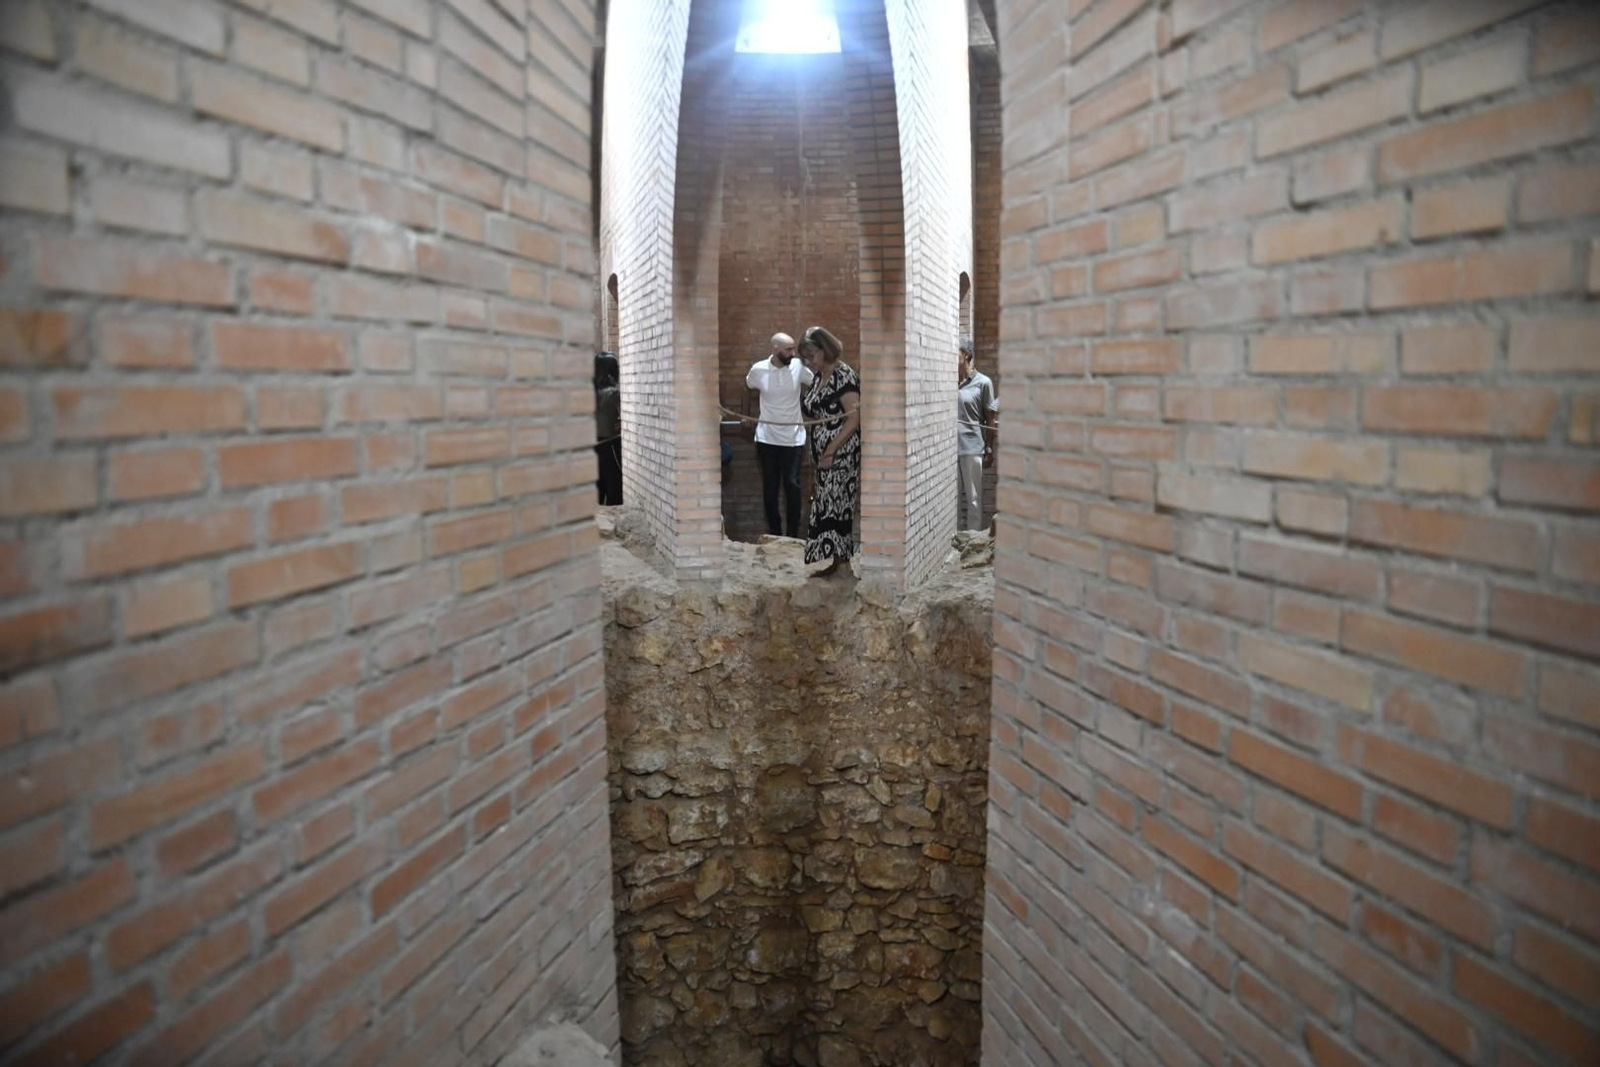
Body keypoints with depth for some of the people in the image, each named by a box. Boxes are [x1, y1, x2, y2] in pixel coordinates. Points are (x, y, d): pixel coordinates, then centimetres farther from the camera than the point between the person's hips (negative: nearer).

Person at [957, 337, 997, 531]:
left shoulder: (983, 383, -2)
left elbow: (990, 420, 0)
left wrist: (989, 450, -2)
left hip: (972, 448, -4)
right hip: (950, 448, 4)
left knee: (972, 498, 4)